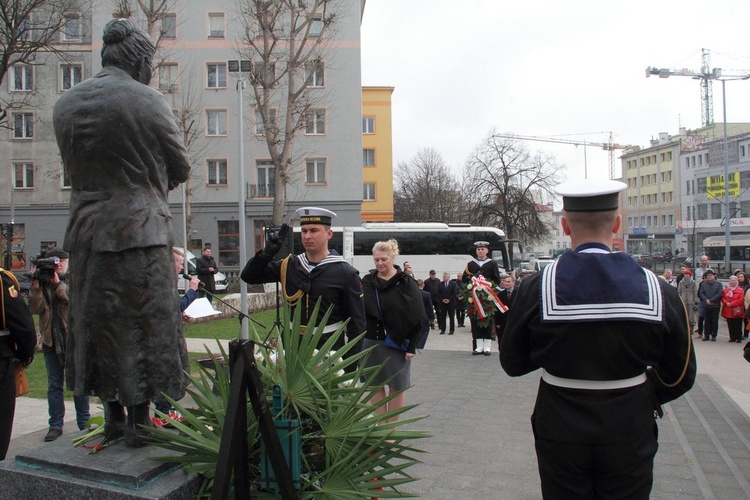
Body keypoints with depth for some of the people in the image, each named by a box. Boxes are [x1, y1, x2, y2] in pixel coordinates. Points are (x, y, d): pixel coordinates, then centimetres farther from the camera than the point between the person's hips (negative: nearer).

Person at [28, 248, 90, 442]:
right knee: (54, 385, 8)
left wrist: (58, 284, -21)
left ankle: (84, 423, 15)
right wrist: (35, 286, -16)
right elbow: (36, 308, -4)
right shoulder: (43, 282, 6)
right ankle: (56, 425, 16)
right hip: (51, 340, 3)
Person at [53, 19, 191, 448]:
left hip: (88, 231, 5)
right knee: (144, 323, 5)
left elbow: (73, 164, 14)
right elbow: (181, 168, -2)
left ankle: (113, 417, 24)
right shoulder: (149, 102, -9)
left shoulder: (66, 104, 7)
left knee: (99, 321, 14)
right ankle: (139, 420, 14)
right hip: (142, 231, -5)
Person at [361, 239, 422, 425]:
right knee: (376, 385, 9)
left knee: (397, 386, 5)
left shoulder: (406, 283, -5)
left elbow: (415, 316, -8)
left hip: (396, 342, -3)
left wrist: (411, 346, -13)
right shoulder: (367, 281, 5)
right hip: (371, 341, 3)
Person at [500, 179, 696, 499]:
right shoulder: (657, 290, -11)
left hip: (560, 436, 0)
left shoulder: (535, 289, -14)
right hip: (629, 437, 1)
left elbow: (512, 364, -2)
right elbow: (680, 376, 0)